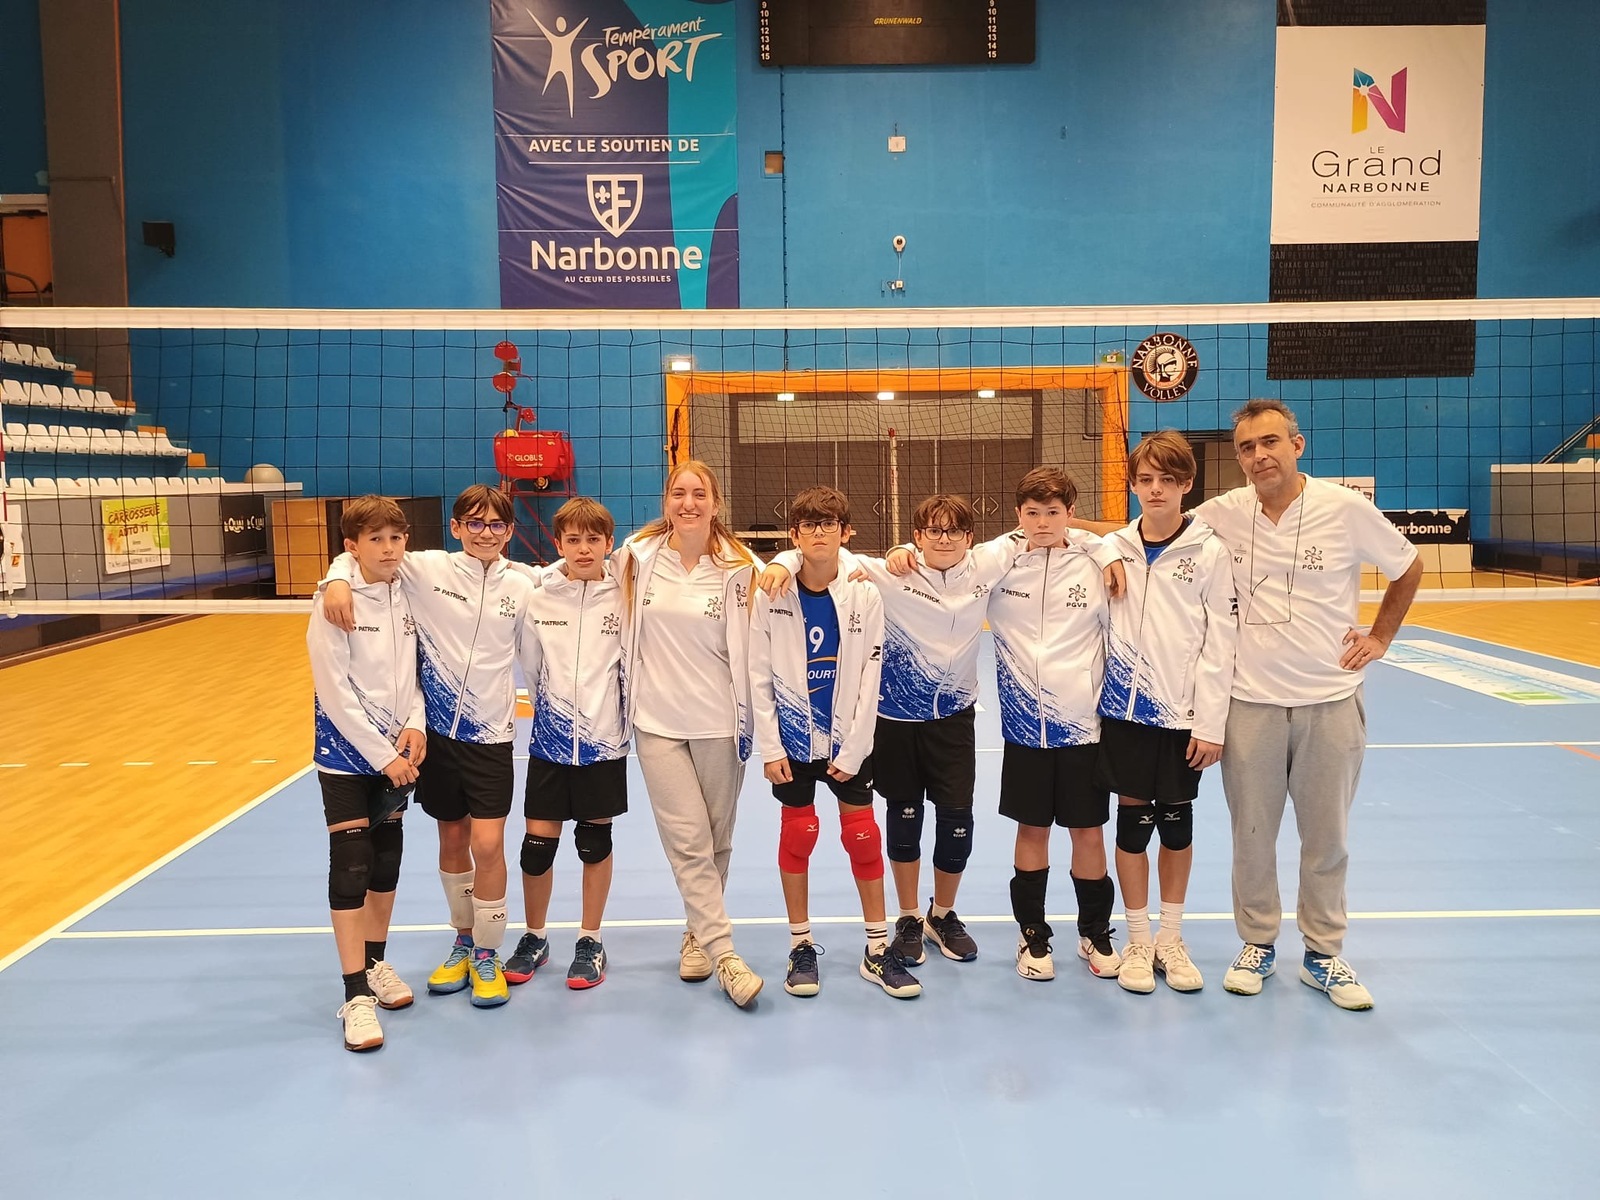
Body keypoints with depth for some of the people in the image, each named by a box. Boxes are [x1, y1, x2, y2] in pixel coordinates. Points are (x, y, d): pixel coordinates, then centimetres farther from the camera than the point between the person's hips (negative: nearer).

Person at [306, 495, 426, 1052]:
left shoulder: (407, 598, 1)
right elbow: (336, 693, -17)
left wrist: (415, 725, -9)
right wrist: (383, 756, -15)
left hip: (397, 755, 5)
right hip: (347, 755, -5)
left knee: (387, 859, 14)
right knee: (351, 867, -5)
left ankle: (375, 962, 32)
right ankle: (357, 995, 3)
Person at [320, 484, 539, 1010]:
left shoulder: (522, 586, -2)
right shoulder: (427, 568, -5)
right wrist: (338, 579, -18)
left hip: (491, 733, -1)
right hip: (437, 728, 1)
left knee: (487, 843, -6)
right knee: (451, 840, 14)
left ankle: (486, 954, 14)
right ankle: (464, 940, 34)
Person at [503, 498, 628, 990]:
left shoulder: (622, 600, -6)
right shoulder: (539, 600, -3)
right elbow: (530, 670, 6)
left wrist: (613, 716, 1)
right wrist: (552, 710, 9)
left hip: (604, 741, -1)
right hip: (550, 740, 1)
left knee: (595, 840, 9)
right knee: (538, 841, 4)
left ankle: (590, 942, 24)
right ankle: (534, 938, 25)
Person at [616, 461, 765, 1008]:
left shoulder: (738, 567, -5)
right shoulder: (637, 557, -1)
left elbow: (749, 649, 0)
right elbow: (620, 631, 10)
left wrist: (747, 720, 0)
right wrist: (626, 697, 10)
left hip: (718, 720, 0)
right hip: (657, 719, 0)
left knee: (716, 840, 10)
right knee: (688, 840, -5)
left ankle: (698, 933, 30)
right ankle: (724, 954, 0)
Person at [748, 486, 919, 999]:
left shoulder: (864, 597, -6)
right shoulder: (771, 597, -7)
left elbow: (870, 678, -5)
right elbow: (759, 677, -4)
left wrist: (852, 750, -8)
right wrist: (769, 747, -7)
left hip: (850, 740, 0)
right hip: (793, 738, 0)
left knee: (863, 836, 4)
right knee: (798, 834, 7)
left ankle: (878, 950, 18)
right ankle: (801, 946, 22)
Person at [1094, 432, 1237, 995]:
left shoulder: (1210, 552, -4)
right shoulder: (1113, 548, 3)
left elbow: (1220, 643, -5)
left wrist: (1211, 723, -8)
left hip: (1184, 714, -1)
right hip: (1125, 708, 1)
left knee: (1177, 822, 10)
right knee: (1133, 821, 6)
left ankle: (1171, 938, 25)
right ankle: (1138, 942, 20)